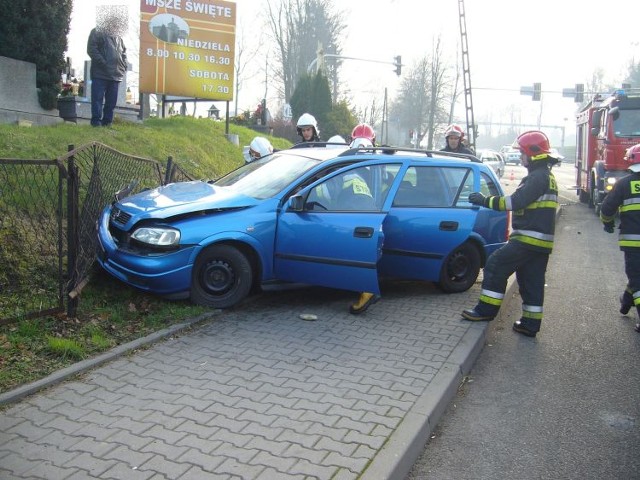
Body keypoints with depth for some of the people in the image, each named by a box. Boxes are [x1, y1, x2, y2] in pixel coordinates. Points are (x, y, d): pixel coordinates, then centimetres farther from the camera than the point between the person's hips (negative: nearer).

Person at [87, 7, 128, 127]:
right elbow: (91, 49, -7)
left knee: (111, 101, 5)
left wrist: (124, 66, 11)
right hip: (100, 73, -6)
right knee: (98, 98, -7)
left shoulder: (118, 36, 21)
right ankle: (96, 121, -6)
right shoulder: (97, 32, 2)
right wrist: (103, 63, -15)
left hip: (116, 75, 6)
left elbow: (123, 52, 28)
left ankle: (107, 122, 10)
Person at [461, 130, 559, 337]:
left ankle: (486, 309, 0)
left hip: (529, 239, -10)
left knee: (496, 266, -5)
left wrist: (485, 200, -15)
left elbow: (516, 202, -21)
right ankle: (530, 324, 15)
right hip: (541, 241, 10)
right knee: (532, 281, 11)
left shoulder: (538, 177, -14)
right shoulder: (546, 176, 20)